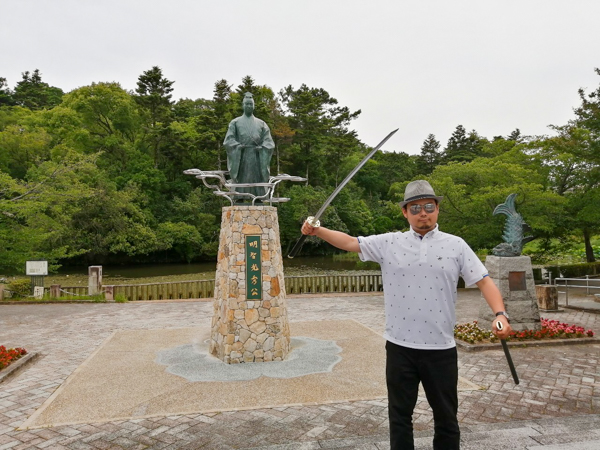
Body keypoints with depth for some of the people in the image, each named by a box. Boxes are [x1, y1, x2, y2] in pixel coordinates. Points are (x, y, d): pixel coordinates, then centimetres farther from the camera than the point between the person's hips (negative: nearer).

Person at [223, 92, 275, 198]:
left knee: (258, 189, -2)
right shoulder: (235, 122, 12)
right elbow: (228, 140, 2)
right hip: (240, 158, -1)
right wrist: (238, 146, -16)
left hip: (257, 159, 2)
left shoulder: (261, 124, 17)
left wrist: (262, 147, -10)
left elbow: (269, 142, 9)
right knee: (240, 188, -6)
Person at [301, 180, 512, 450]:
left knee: (446, 417, 16)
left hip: (441, 348, 0)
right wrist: (317, 231, -11)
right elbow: (350, 242, 1)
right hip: (399, 347, 1)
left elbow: (484, 281, -1)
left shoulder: (455, 245, 1)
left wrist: (500, 313, -16)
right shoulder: (389, 243, 2)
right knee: (399, 416, 16)